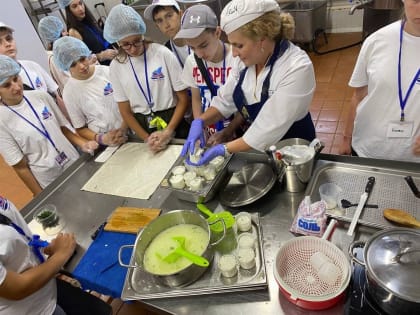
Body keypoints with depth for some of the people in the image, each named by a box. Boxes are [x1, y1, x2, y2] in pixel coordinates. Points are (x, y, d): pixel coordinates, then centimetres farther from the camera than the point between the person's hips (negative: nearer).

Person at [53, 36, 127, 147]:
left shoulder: (107, 72, 0)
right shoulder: (69, 92, -2)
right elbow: (80, 128, 5)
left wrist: (124, 128, -9)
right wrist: (101, 139, -13)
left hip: (132, 132, 0)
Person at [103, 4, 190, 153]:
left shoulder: (163, 54, -11)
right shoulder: (116, 66, -3)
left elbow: (183, 99, -8)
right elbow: (125, 111, 1)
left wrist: (168, 131, -18)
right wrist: (147, 138, -10)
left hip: (172, 121, -1)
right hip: (141, 127, 2)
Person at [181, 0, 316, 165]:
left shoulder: (297, 68, -30)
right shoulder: (248, 59, -9)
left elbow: (269, 132, -30)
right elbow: (225, 101, -1)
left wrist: (223, 149, -27)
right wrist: (200, 121, -18)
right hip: (257, 147, 5)